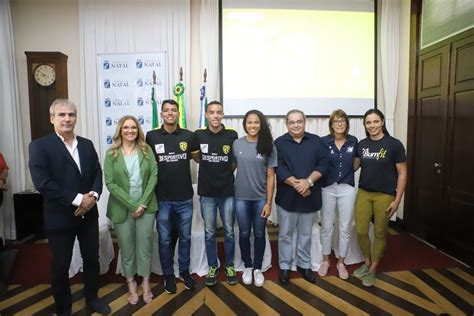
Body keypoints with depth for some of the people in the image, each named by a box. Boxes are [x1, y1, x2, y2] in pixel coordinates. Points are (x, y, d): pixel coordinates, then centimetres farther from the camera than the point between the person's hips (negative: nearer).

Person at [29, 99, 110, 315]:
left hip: (88, 214, 5)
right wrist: (77, 200, -22)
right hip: (60, 217, -4)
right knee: (61, 265, 12)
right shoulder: (39, 146, -9)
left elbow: (98, 173, 6)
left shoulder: (87, 144, 7)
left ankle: (92, 299, 38)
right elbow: (42, 182, -20)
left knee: (92, 259, 16)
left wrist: (93, 195, -13)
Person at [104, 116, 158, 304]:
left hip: (146, 206, 1)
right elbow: (110, 183, -7)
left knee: (145, 246, 9)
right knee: (126, 248, 11)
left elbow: (153, 176, -3)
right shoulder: (111, 153, -2)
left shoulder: (146, 150, 1)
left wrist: (143, 202, -12)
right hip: (122, 208, 0)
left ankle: (146, 284, 28)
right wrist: (131, 205, -13)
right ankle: (131, 285, 31)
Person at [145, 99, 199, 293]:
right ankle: (168, 274, 30)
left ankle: (184, 271, 33)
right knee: (165, 239, 11)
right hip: (162, 199, -1)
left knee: (185, 238, 14)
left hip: (185, 198, 1)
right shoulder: (151, 137, -3)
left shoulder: (188, 136, -1)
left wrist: (188, 156, 0)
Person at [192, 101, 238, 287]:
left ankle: (229, 266, 29)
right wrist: (210, 170, -1)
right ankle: (212, 267, 29)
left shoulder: (232, 136, -5)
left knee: (229, 232, 11)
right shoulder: (198, 135, -3)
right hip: (207, 193, 1)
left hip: (228, 192, 0)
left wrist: (226, 172, 3)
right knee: (209, 233, 12)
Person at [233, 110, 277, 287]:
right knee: (244, 234, 13)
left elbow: (270, 176, -4)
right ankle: (248, 267, 32)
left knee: (259, 234, 12)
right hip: (241, 197, 1)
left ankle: (258, 268, 30)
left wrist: (269, 202, -7)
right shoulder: (237, 144, -2)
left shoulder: (268, 146, -4)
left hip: (261, 198, 0)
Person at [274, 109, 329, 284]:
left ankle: (304, 264, 32)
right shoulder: (279, 143, -1)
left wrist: (308, 181, -18)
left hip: (310, 196, 2)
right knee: (285, 234, 10)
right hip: (287, 196, -2)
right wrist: (296, 184, -20)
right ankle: (284, 266, 25)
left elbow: (323, 163, -4)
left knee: (305, 234, 16)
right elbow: (278, 168, -11)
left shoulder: (316, 141, 5)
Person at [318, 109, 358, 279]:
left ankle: (341, 262, 26)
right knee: (326, 226, 9)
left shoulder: (353, 141, 1)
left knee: (345, 227, 9)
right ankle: (325, 260, 27)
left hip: (347, 188, 2)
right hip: (327, 188, -2)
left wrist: (346, 174, 7)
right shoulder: (323, 141, -7)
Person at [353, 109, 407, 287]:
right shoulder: (362, 145, 2)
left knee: (380, 233, 9)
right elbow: (354, 165, 16)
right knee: (360, 231, 5)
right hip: (363, 193, 4)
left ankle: (373, 269, 27)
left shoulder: (394, 144, -9)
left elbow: (402, 174, -7)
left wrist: (397, 200, -10)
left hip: (385, 195, -3)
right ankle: (367, 262, 31)